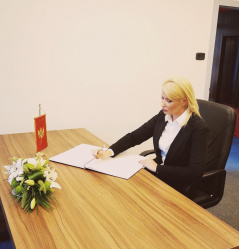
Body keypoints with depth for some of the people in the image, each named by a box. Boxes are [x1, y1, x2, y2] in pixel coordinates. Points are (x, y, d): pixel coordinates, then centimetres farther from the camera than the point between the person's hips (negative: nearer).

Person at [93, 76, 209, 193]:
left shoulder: (198, 127, -19)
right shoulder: (163, 116, -1)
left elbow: (195, 172, -20)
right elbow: (135, 136, 1)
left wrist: (157, 168, -19)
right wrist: (109, 152, -14)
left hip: (179, 188, -5)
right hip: (157, 173, 6)